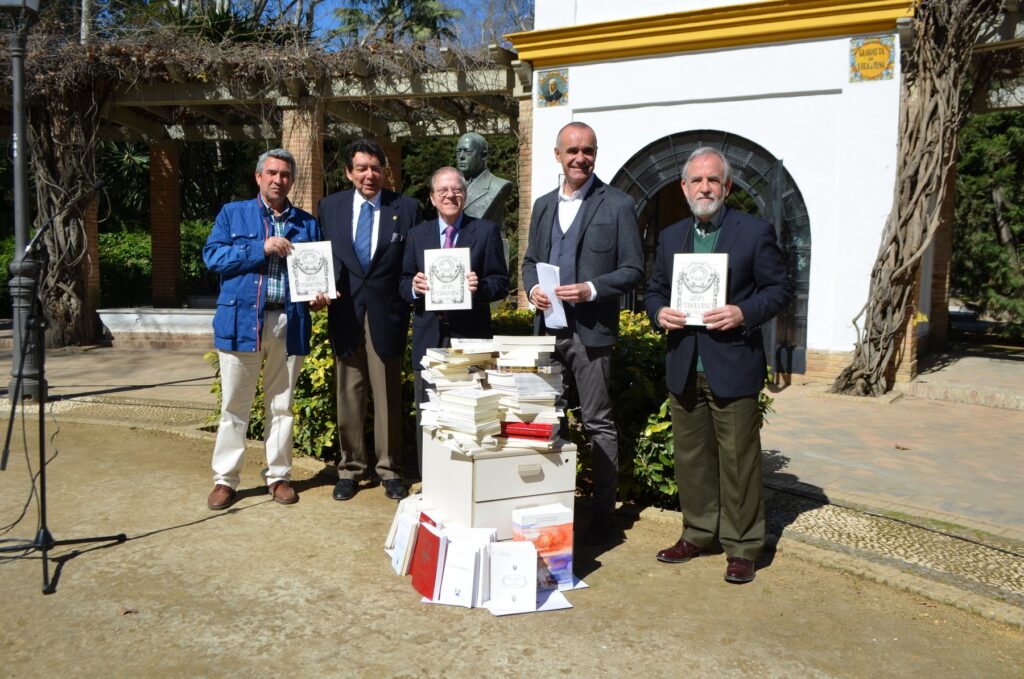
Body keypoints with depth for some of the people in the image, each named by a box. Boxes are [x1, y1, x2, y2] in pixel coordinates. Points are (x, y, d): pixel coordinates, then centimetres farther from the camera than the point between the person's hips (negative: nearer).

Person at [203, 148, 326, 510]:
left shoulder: (307, 223, 13)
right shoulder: (233, 214, 9)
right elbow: (212, 256, -3)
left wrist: (320, 293, -8)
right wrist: (261, 249, -12)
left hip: (289, 324, 2)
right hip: (241, 320, -1)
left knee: (282, 405, 9)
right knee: (234, 405, 3)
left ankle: (279, 475, 20)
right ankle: (225, 479, 15)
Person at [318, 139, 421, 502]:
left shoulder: (406, 208, 2)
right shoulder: (330, 207, 7)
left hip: (387, 313, -1)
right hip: (345, 312, 2)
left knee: (388, 396, 6)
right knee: (348, 396, 9)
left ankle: (389, 469, 19)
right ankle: (350, 468, 22)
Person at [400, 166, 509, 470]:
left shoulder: (487, 231, 4)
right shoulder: (417, 234, 13)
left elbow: (501, 284, 0)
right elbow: (404, 283, 12)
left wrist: (480, 286, -21)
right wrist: (414, 286, -11)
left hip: (470, 338, -3)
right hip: (429, 338, 3)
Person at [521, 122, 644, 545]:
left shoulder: (616, 205, -3)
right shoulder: (544, 205, 14)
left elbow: (633, 270, -4)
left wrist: (590, 289, -18)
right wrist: (532, 289, -1)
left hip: (591, 331, -5)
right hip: (548, 327, 6)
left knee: (599, 423, 1)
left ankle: (604, 514, 10)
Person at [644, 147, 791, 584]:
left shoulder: (755, 232, -1)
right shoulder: (671, 237, 12)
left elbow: (780, 288, -1)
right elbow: (654, 289, 16)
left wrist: (744, 313, -18)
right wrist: (659, 313, -6)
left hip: (733, 367, -4)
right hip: (684, 368, 5)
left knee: (738, 460, 2)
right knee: (691, 458, 13)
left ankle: (742, 547, 15)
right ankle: (698, 533, 29)